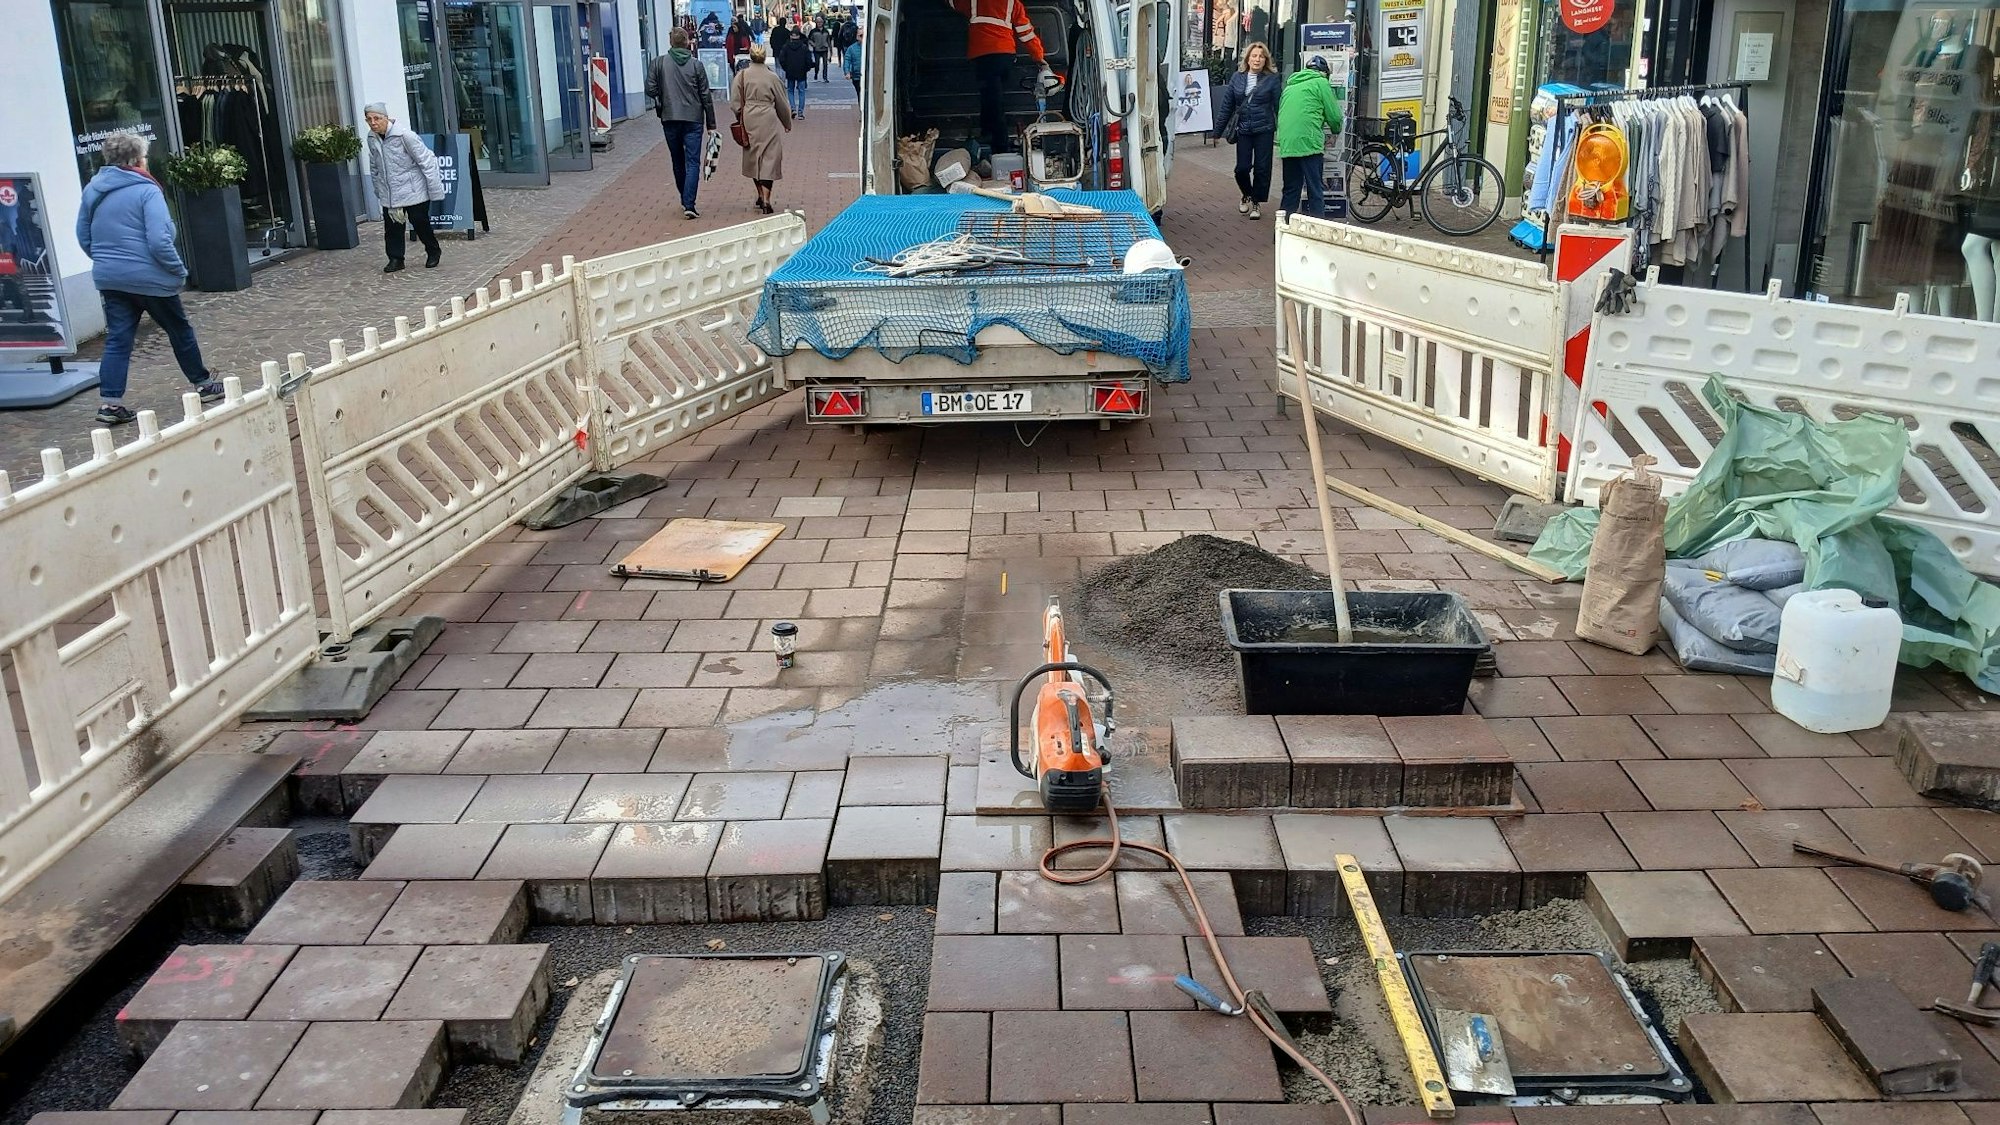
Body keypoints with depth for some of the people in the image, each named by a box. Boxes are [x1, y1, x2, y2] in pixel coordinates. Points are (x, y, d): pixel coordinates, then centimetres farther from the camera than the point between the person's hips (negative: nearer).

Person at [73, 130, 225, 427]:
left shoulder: (92, 190, 7)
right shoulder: (146, 191, -15)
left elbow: (84, 237, 13)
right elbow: (159, 241, -21)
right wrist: (178, 270, -9)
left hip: (110, 279, 6)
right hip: (148, 278, -6)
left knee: (117, 339, 6)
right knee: (180, 330, 13)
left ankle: (109, 402, -1)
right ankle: (203, 384, 26)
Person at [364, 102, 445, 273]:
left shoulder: (404, 135, -18)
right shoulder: (372, 139, 0)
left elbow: (426, 161, -14)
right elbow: (374, 167, 15)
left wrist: (435, 189, -15)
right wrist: (378, 190, 19)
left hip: (414, 191, -5)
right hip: (388, 194, 5)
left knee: (420, 223, 3)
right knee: (391, 226, 1)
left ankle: (433, 252, 25)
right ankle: (395, 258, 13)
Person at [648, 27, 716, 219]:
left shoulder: (659, 63, -1)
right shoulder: (696, 64, -2)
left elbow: (650, 90, -6)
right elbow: (706, 96, -1)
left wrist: (662, 100, 15)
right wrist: (711, 124, 5)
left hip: (669, 119, 2)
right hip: (693, 119, -1)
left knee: (678, 161, 16)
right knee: (693, 162, -2)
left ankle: (685, 201, 26)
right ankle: (688, 205, -13)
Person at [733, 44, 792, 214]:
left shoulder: (741, 76, -2)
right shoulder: (772, 77, -5)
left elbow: (735, 103, -1)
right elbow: (782, 104, 5)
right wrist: (787, 123, 20)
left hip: (749, 121, 2)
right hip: (769, 123, -2)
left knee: (753, 158, 18)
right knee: (769, 158, 0)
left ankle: (761, 195, 28)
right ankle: (766, 200, -9)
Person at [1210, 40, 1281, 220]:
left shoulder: (1272, 79, -4)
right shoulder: (1237, 77, 3)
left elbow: (1278, 105, -3)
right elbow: (1227, 105, 6)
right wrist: (1218, 130, 7)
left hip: (1264, 130, -2)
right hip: (1243, 130, 2)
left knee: (1261, 168, 3)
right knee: (1242, 168, 1)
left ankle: (1257, 202, 20)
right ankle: (1246, 194, 30)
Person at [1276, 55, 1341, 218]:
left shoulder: (1290, 85, 24)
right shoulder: (1321, 83, 4)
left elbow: (1280, 113, 26)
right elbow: (1334, 116, 4)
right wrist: (1336, 130, 24)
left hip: (1286, 144, 6)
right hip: (1309, 143, -6)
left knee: (1290, 191, 13)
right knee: (1315, 191, -2)